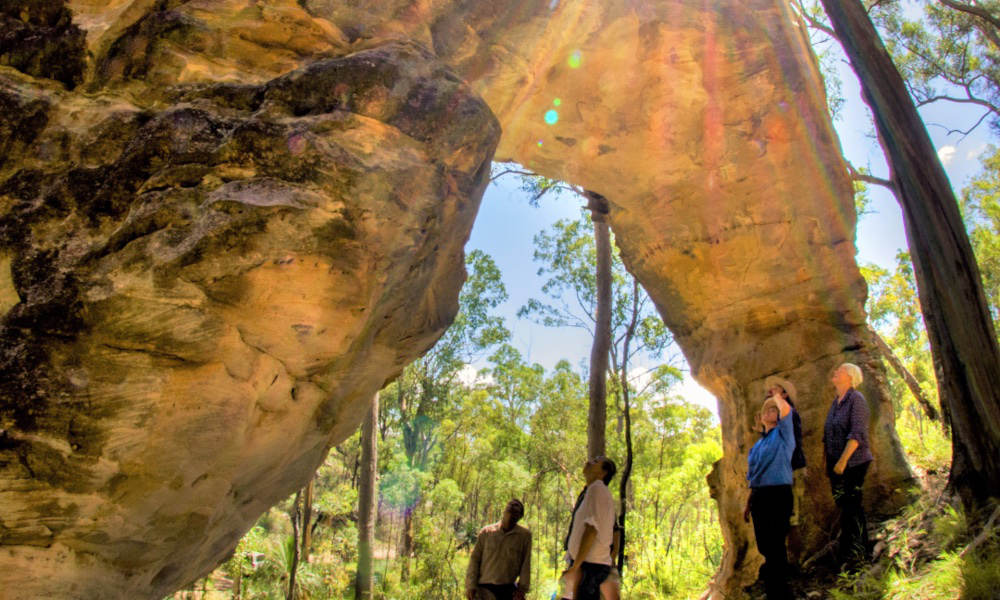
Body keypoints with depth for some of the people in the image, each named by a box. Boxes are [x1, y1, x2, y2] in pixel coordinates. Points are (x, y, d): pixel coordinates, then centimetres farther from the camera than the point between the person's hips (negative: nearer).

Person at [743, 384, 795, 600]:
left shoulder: (784, 434, 0)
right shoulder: (758, 444, 18)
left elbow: (786, 409, -18)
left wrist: (778, 396, 3)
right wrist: (748, 503, 20)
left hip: (779, 494, -6)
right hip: (760, 496, 6)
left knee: (775, 544, -4)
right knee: (763, 543, 13)